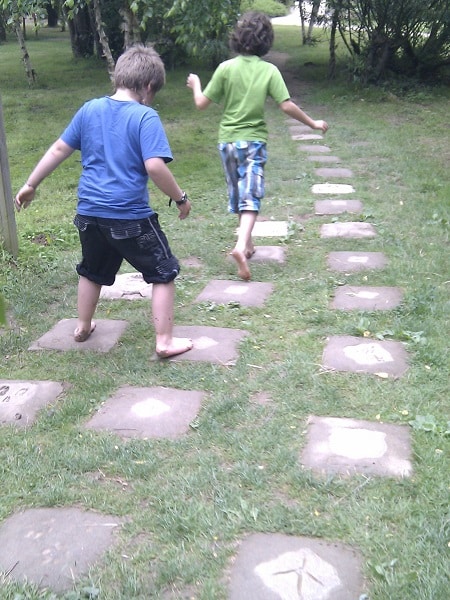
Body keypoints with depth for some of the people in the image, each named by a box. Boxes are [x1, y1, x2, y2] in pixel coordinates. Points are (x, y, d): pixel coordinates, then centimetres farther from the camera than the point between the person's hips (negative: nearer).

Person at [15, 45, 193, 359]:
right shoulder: (146, 117, -12)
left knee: (92, 272, 28)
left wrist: (30, 185, 19)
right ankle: (165, 341, 12)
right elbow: (155, 166, -22)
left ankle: (83, 327, 42)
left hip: (89, 213, 6)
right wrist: (180, 198, -8)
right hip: (131, 217, -6)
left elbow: (59, 149, 10)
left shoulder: (90, 109, 5)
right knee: (164, 273, 11)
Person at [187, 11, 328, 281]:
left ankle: (247, 243, 32)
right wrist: (312, 123, 2)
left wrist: (196, 85, 17)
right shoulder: (269, 71, -7)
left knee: (237, 194, 17)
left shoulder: (226, 68, -6)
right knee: (251, 195, -4)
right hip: (254, 140, -2)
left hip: (228, 140, 2)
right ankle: (242, 245, -26)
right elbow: (287, 106, -11)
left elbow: (202, 103, -4)